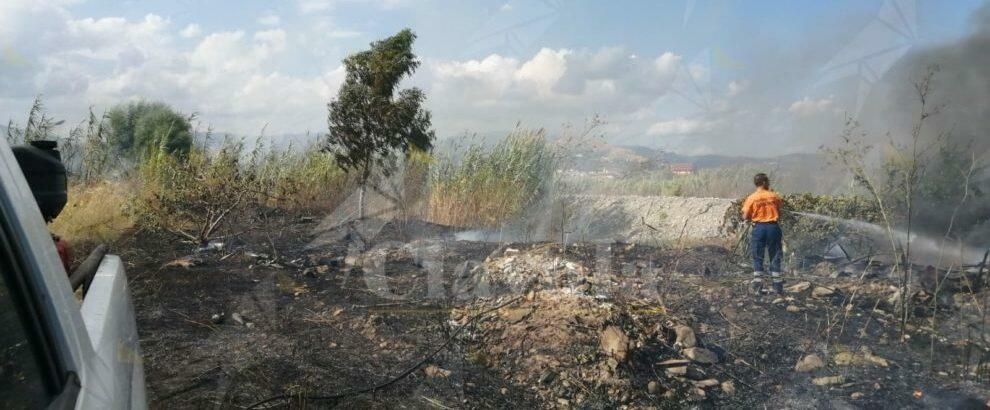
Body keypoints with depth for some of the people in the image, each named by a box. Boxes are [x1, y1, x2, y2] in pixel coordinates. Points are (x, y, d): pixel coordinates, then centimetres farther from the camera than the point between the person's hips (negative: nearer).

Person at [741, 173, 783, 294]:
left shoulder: (751, 198, -5)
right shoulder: (774, 196, 0)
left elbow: (745, 217, -4)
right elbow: (779, 213, 6)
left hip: (759, 227, -1)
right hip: (773, 227, 1)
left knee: (758, 257, 6)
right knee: (775, 257, 8)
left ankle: (758, 285, 3)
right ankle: (777, 286, 10)